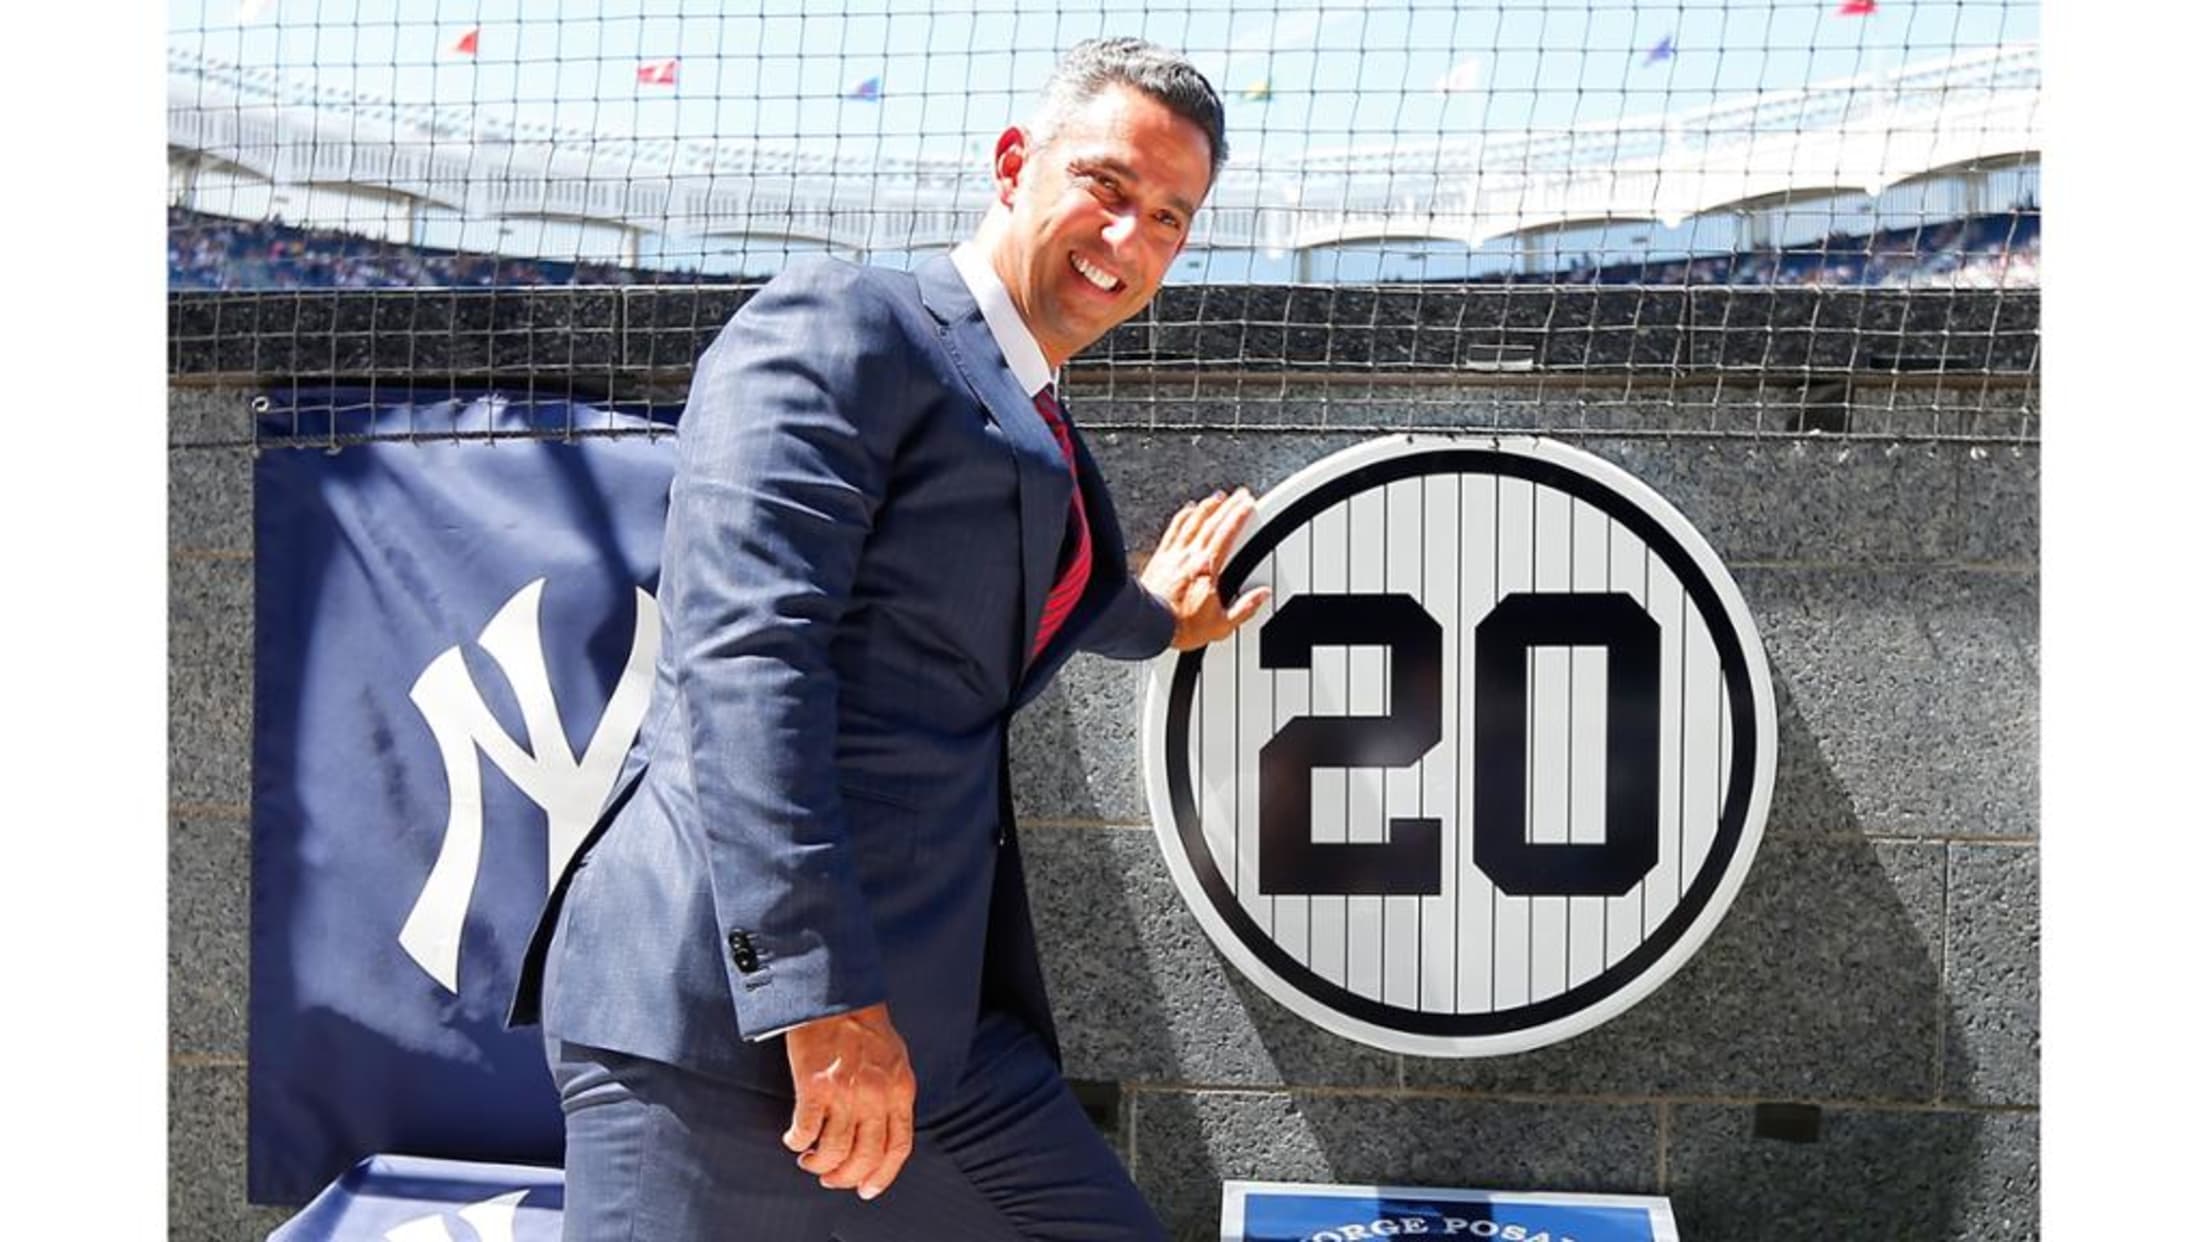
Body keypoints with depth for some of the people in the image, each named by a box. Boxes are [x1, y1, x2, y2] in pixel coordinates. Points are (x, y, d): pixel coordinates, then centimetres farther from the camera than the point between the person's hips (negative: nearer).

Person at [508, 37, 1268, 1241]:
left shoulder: (1040, 435, 20)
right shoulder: (834, 325, -6)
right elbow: (742, 650, -20)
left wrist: (1150, 614, 56)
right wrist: (820, 990, -26)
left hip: (935, 1010, 9)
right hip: (724, 998, -9)